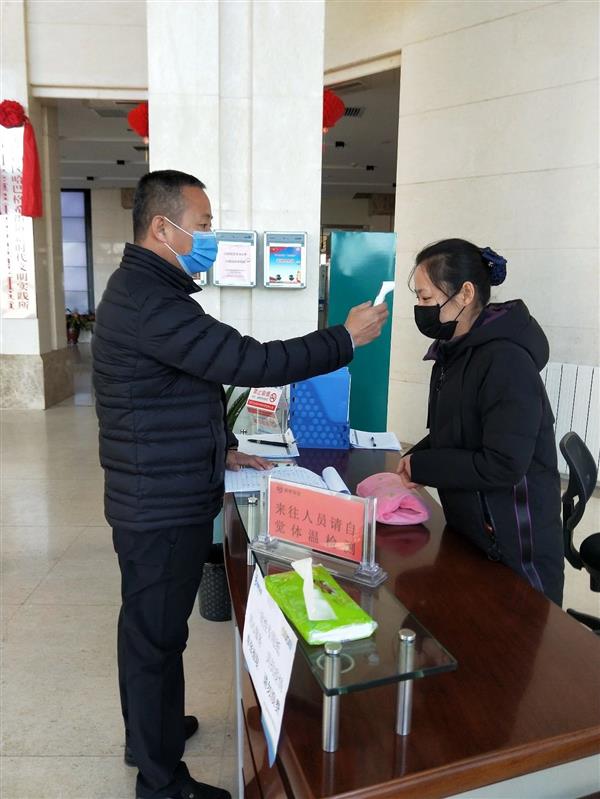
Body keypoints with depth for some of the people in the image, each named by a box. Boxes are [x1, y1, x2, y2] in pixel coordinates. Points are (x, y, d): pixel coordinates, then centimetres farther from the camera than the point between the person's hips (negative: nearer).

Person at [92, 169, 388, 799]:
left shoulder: (147, 290, 12)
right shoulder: (146, 302, -24)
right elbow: (249, 362, -27)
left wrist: (223, 449, 15)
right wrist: (347, 338, -16)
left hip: (156, 502, 11)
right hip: (163, 509, -11)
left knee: (148, 624, 24)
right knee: (157, 634, 5)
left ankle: (148, 732, 45)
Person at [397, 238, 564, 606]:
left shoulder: (505, 361, -23)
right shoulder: (457, 352, 6)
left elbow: (503, 466, -27)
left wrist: (422, 466, -17)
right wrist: (416, 457, -1)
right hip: (469, 533, 9)